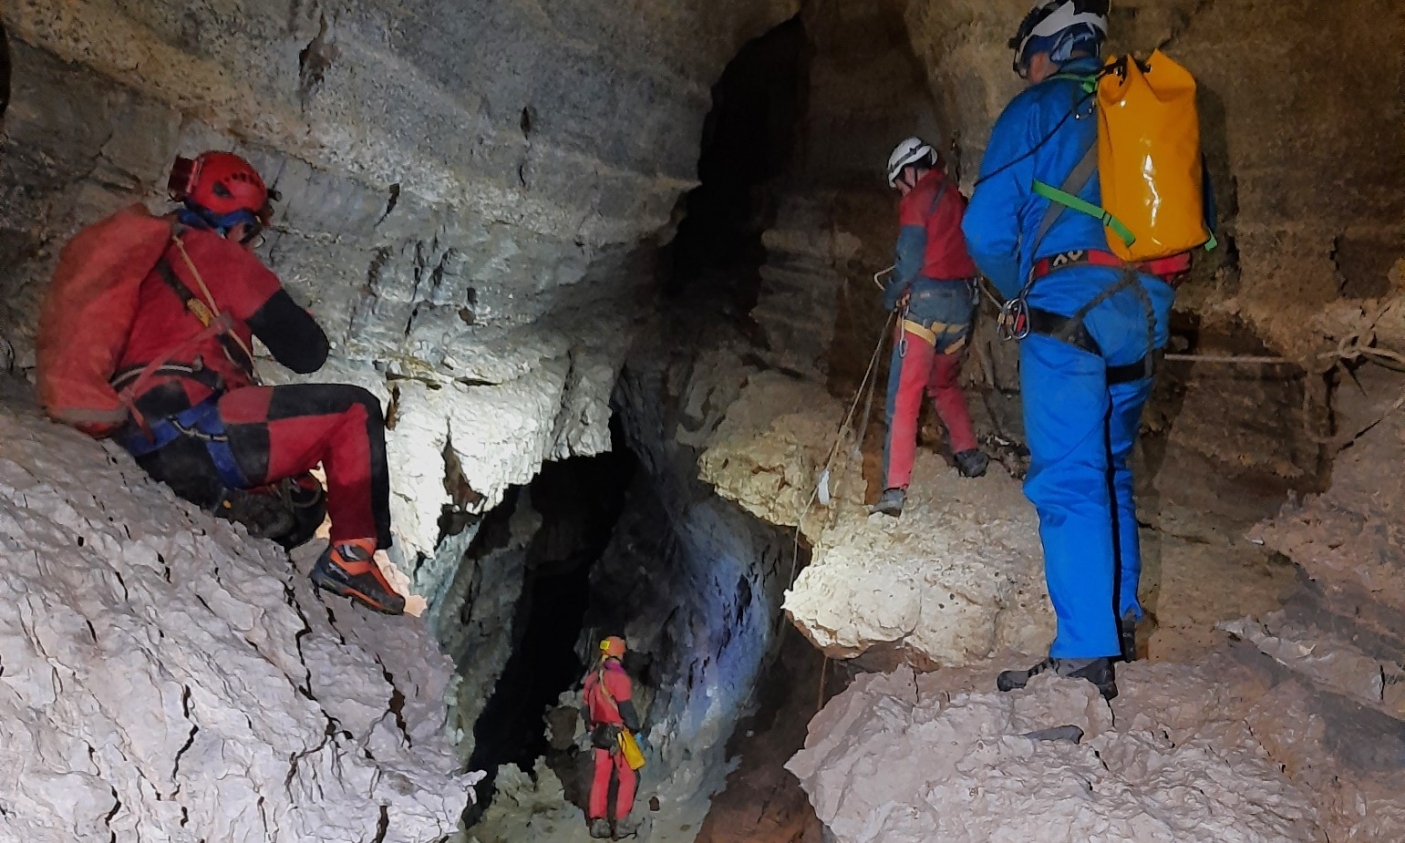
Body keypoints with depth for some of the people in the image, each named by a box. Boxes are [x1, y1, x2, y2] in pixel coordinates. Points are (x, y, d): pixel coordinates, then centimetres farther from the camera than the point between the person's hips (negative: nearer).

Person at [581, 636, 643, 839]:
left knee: (601, 776, 11)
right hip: (618, 734, -7)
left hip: (600, 733, 7)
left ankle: (597, 821, 10)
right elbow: (626, 708, -18)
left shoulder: (592, 677, 9)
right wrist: (636, 731, -9)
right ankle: (621, 823, 0)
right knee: (628, 777, 2)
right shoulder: (618, 676, -16)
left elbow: (585, 706, 13)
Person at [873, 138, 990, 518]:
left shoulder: (918, 201, -6)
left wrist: (890, 296, 3)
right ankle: (969, 455, 32)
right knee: (946, 383, 28)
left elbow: (910, 261, -11)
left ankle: (895, 490, -16)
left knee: (904, 395, -9)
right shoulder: (959, 200, 16)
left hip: (924, 300, -7)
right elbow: (971, 254, 15)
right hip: (962, 302, 7)